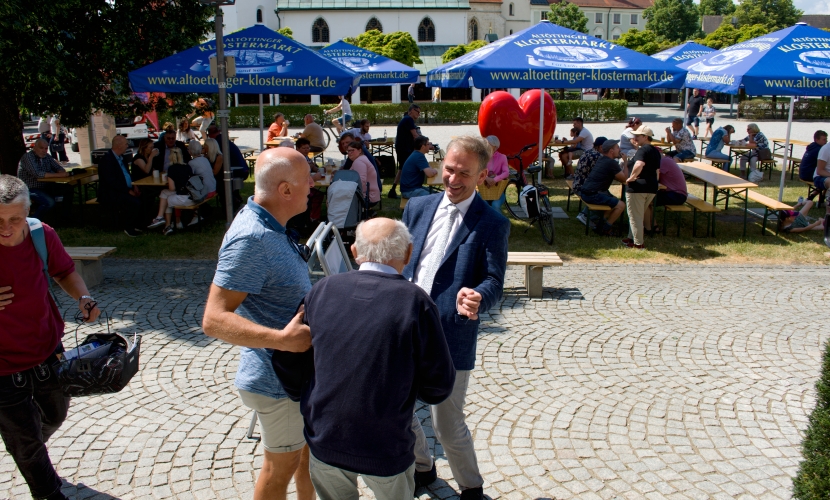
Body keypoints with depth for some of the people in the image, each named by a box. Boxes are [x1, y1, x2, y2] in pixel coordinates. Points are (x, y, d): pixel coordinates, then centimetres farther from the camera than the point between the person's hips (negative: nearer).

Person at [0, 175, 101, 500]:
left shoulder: (41, 235, -12)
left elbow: (64, 271, 8)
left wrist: (83, 297, -12)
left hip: (49, 351, 5)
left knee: (55, 415, 30)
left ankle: (29, 452, 63)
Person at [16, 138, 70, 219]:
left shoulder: (47, 157, 7)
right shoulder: (28, 157, -15)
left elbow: (59, 168, 10)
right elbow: (37, 174, -28)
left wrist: (63, 172, -16)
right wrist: (58, 175, -33)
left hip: (45, 186, 8)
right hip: (30, 189, -8)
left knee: (68, 191, -9)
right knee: (50, 202, -31)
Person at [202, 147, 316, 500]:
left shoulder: (269, 226, 3)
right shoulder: (250, 239, -28)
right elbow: (214, 320, -31)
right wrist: (281, 339, -39)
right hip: (278, 378, -9)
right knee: (282, 464, 11)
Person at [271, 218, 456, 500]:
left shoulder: (323, 289, -6)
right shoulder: (416, 302, -15)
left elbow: (286, 360, 1)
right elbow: (439, 388, -11)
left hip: (323, 440, 3)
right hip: (385, 450, -3)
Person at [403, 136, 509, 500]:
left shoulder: (492, 224, -7)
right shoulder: (418, 207, 7)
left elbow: (494, 282, -12)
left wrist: (476, 299, -33)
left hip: (450, 339, -5)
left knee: (448, 428, 5)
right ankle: (422, 468, 47)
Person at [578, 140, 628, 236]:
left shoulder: (601, 159, 16)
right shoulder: (611, 163, -14)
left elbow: (615, 177, 28)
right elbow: (624, 179, -6)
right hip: (593, 195, -10)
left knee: (615, 200, 24)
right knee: (621, 205, -7)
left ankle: (602, 224, 20)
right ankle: (605, 229, 3)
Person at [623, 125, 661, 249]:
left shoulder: (642, 150, -16)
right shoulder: (655, 151, 13)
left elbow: (639, 165, -36)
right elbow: (657, 170, 19)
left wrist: (631, 177, -22)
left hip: (637, 187, -9)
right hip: (652, 187, 9)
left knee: (635, 216, 2)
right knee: (638, 215, 22)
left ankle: (638, 243, 7)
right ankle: (632, 237, 31)